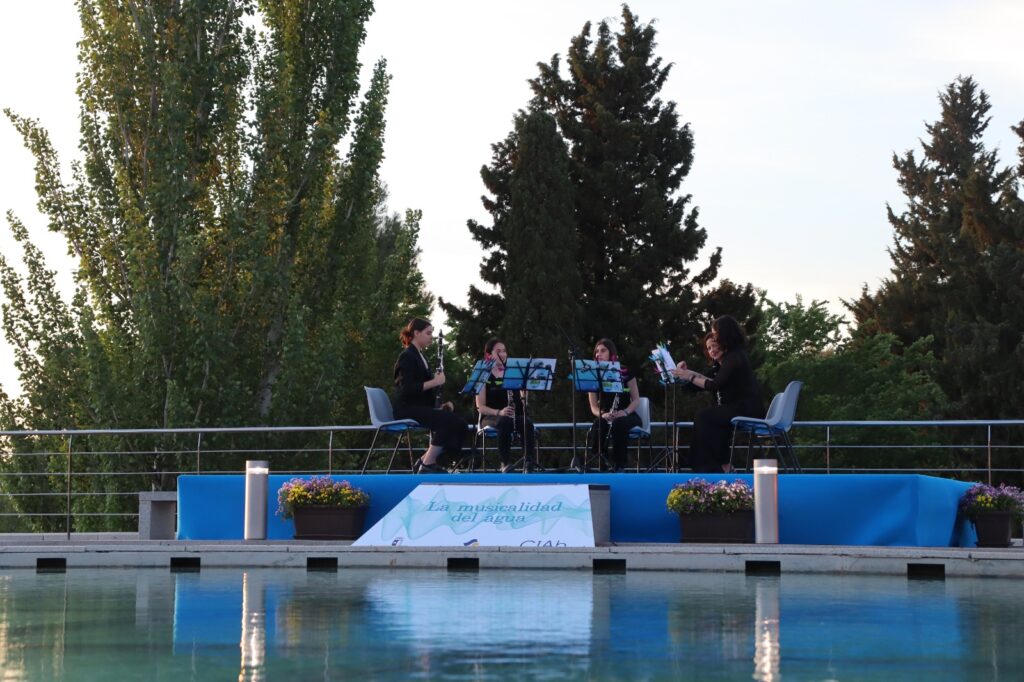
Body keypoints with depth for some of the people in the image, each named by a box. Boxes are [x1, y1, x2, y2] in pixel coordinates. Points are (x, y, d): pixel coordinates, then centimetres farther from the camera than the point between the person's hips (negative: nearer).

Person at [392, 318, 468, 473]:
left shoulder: (420, 357, 19)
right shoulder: (407, 357, -10)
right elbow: (407, 388, -21)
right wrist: (435, 382, -22)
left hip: (421, 406, 9)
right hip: (407, 409, -9)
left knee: (458, 423, -7)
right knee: (448, 421, -27)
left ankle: (425, 461, -5)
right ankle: (427, 464, -19)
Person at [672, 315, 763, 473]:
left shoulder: (734, 357, -14)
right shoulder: (733, 354, 16)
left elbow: (714, 386, -18)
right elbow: (717, 382, 17)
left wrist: (690, 377, -8)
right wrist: (692, 373, 13)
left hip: (746, 410, -10)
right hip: (746, 408, 10)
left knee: (703, 417, -13)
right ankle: (723, 466, 9)